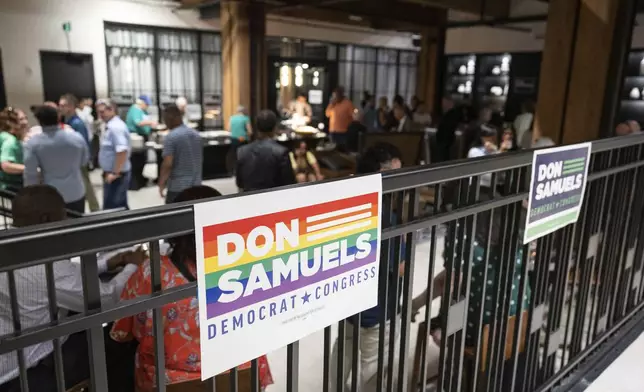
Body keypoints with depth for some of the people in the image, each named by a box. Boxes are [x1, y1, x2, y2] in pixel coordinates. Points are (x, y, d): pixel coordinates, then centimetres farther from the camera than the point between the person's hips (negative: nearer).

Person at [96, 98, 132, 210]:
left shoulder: (116, 127, -19)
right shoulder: (111, 126, 13)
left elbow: (122, 151, -28)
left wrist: (115, 173, -25)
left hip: (116, 175, -10)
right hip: (111, 173, 10)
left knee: (111, 208, -5)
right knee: (120, 207, 17)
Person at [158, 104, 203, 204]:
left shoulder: (171, 137, -14)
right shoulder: (196, 134, 9)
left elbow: (167, 164, -19)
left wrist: (161, 184, -10)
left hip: (177, 186, -7)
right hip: (196, 184, 7)